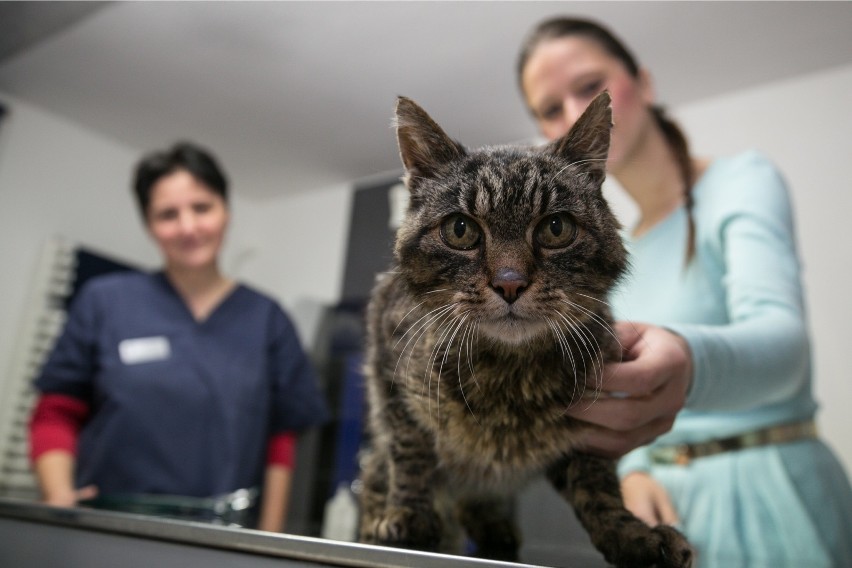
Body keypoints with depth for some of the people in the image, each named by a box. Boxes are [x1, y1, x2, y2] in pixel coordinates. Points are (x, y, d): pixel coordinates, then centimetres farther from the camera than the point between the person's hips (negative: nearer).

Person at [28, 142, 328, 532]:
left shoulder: (266, 319, 6)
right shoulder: (104, 301, 4)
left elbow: (280, 441, 6)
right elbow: (56, 414, 7)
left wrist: (269, 545, 3)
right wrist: (58, 496, -8)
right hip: (105, 527, 0)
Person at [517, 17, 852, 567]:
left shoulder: (744, 180, -11)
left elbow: (782, 333, -28)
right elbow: (621, 400, 10)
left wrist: (691, 362, -49)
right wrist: (634, 469, -10)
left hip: (770, 497, -5)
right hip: (670, 502, 6)